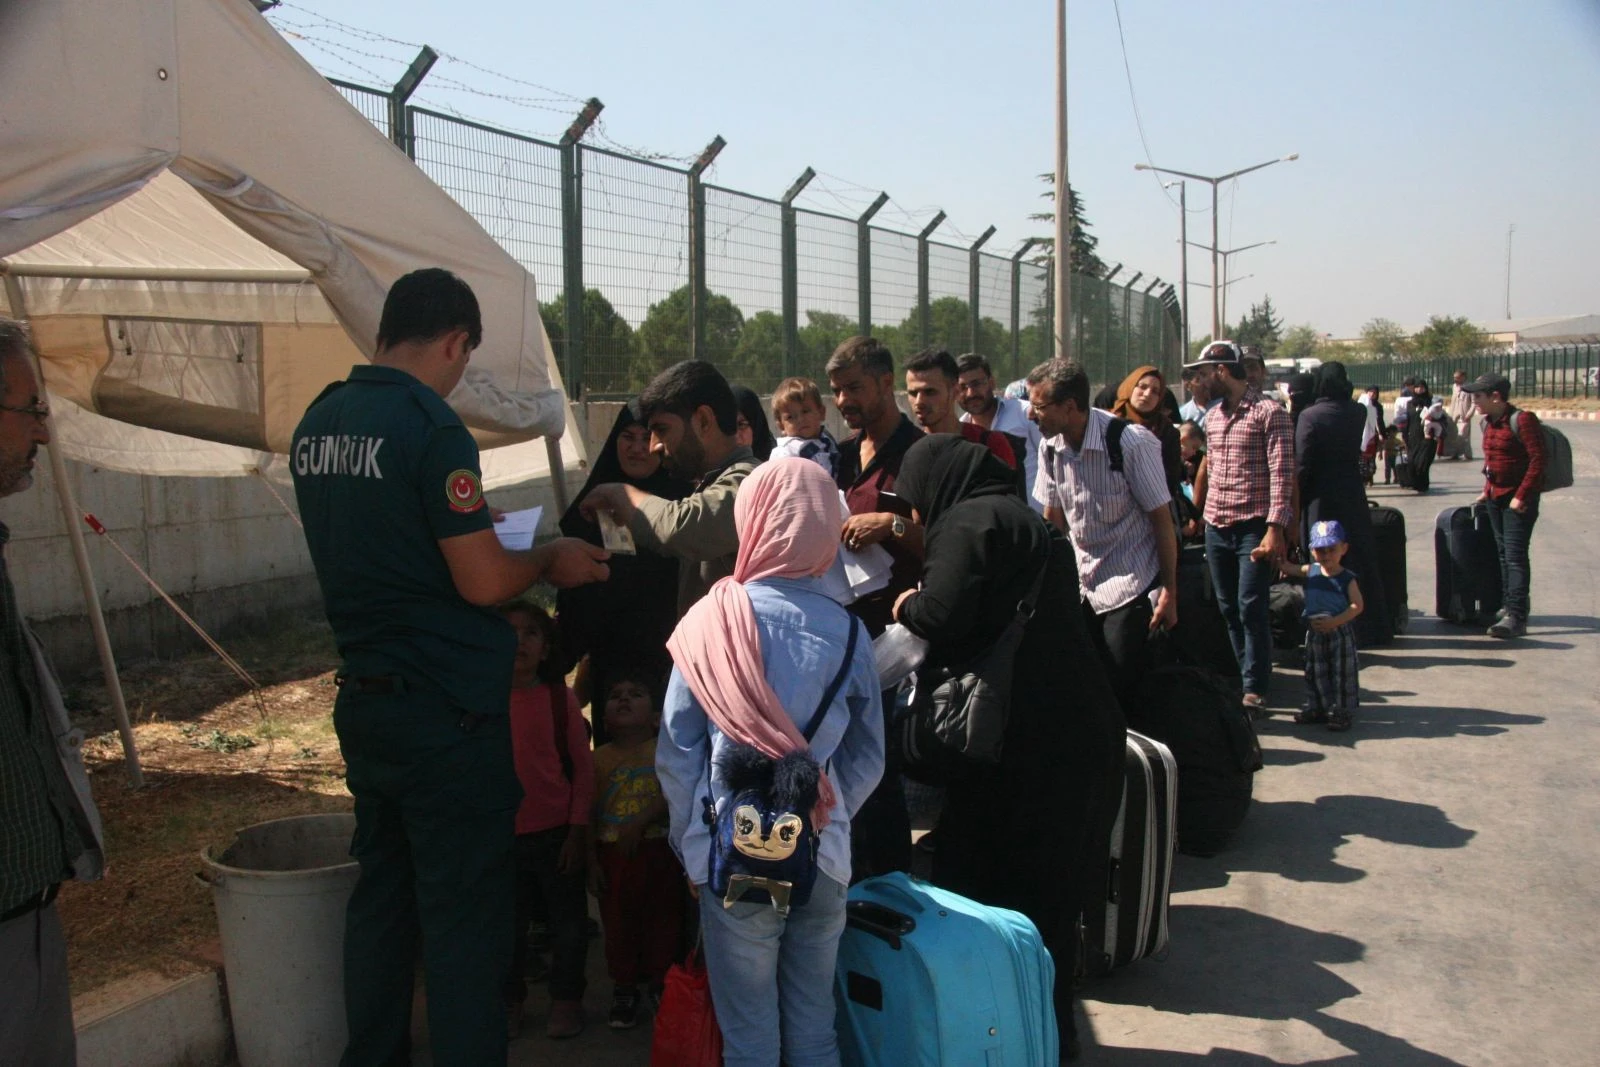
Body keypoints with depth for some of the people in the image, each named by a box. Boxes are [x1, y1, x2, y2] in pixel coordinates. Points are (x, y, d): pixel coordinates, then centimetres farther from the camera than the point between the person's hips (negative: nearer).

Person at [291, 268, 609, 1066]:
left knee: (381, 896, 19)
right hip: (447, 711, -8)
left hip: (364, 701, 8)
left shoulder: (316, 423, 8)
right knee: (464, 916, 2)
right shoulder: (429, 425, -17)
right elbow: (484, 583, -19)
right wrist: (551, 559, -1)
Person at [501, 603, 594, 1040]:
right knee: (508, 925, 13)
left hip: (556, 833, -1)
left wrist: (578, 831, -6)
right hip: (502, 835, 1)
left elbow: (583, 768, -2)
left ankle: (566, 1000, 27)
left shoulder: (561, 698, -5)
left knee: (567, 922, 9)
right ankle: (510, 1001, 31)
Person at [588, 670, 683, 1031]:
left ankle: (661, 984, 24)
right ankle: (625, 990, 23)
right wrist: (592, 862, -3)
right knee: (618, 923, 8)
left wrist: (641, 820, -21)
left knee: (663, 919, 7)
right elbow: (589, 815, 1)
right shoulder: (599, 758, 2)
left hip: (659, 851, -1)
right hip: (614, 855, 1)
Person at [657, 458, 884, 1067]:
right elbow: (868, 759, 7)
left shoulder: (713, 623, -8)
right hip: (824, 860, 3)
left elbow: (676, 756, -4)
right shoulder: (846, 631, 0)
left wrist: (691, 846, 7)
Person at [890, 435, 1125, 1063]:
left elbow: (943, 616, -21)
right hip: (1080, 728, 10)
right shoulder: (1022, 517, 20)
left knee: (988, 891, 3)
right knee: (1050, 892, 20)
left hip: (1031, 739, -10)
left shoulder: (970, 522, -9)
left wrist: (908, 606, -1)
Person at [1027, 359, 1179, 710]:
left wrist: (1169, 592, -10)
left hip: (1131, 591, -5)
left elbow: (1162, 519, -11)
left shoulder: (1131, 441, -17)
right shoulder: (1052, 446, -1)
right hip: (1084, 588, 5)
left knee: (1120, 691, -8)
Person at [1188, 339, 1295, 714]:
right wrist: (1207, 514, 15)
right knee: (1229, 610, 9)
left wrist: (1275, 528, -19)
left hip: (1253, 526, -7)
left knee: (1250, 609, -9)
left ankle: (1255, 690, -2)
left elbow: (1282, 473, -12)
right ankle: (1242, 679, 19)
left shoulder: (1269, 413, -7)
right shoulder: (1212, 417, 15)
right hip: (1216, 528, 7)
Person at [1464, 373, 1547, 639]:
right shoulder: (1488, 422, 8)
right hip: (1495, 496, 8)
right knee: (1503, 554, 14)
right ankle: (1509, 606, 24)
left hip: (1519, 499, -8)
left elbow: (1538, 460, -20)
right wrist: (1486, 490, 15)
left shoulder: (1522, 420, -17)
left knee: (1515, 555, -11)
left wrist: (1522, 496, -22)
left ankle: (1517, 617, -13)